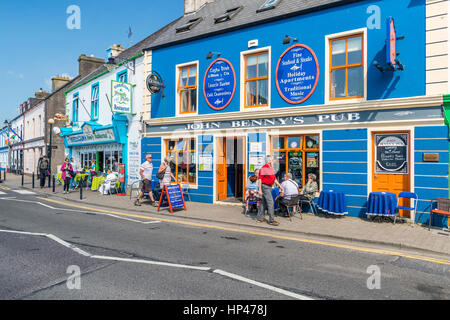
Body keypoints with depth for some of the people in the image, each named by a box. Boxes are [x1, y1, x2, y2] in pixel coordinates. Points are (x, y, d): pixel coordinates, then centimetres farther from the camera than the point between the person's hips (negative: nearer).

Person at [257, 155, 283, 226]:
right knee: (270, 202, -11)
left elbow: (274, 178, 21)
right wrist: (260, 190, -18)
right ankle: (271, 220, -7)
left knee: (264, 203, 12)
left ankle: (259, 218, 20)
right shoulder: (263, 168, -13)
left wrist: (279, 185, 17)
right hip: (265, 186, -9)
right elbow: (260, 179, -14)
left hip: (269, 187, 9)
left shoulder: (271, 168, 13)